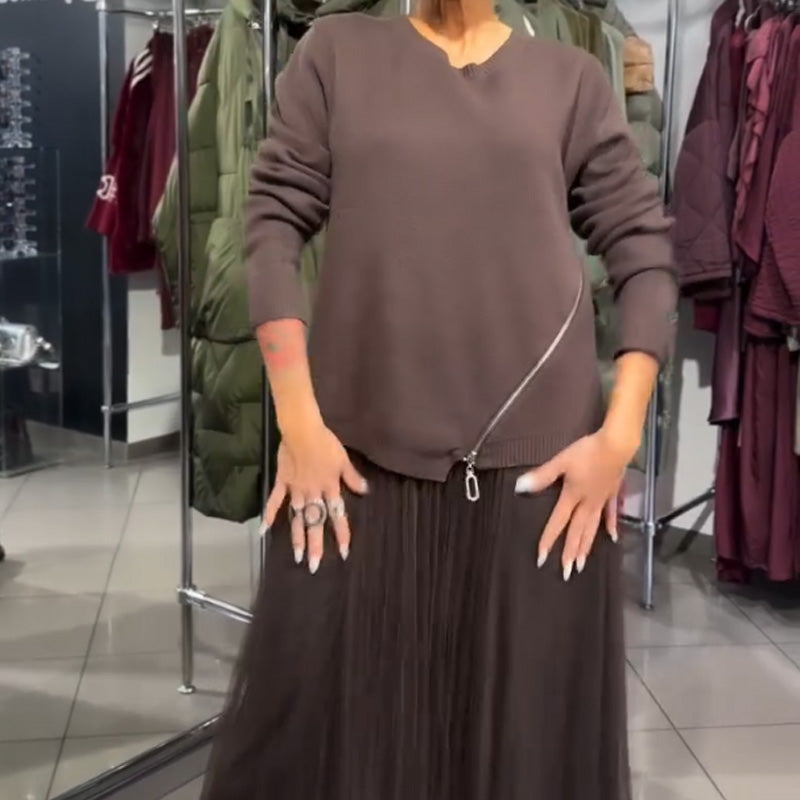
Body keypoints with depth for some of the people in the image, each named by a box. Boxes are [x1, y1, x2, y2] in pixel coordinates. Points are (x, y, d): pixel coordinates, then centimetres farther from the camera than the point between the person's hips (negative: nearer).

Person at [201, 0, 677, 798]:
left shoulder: (572, 79, 8)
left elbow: (644, 253, 5)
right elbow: (274, 224, 1)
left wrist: (621, 434, -5)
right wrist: (298, 419, -7)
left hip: (539, 458, 1)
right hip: (363, 449, 0)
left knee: (532, 719, 9)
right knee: (317, 708, 8)